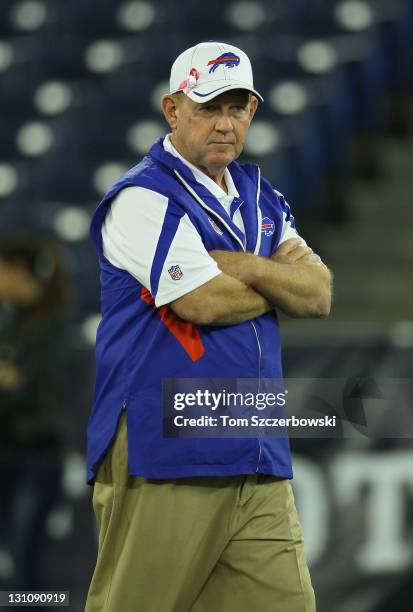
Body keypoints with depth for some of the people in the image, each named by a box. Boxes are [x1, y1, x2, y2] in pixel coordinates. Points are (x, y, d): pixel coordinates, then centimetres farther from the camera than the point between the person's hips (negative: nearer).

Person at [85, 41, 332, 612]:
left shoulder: (260, 198, 19)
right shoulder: (143, 198, -6)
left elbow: (319, 295, 8)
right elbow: (206, 303, -16)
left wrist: (238, 266, -8)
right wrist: (280, 279, 3)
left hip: (258, 461, 7)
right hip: (163, 453, -7)